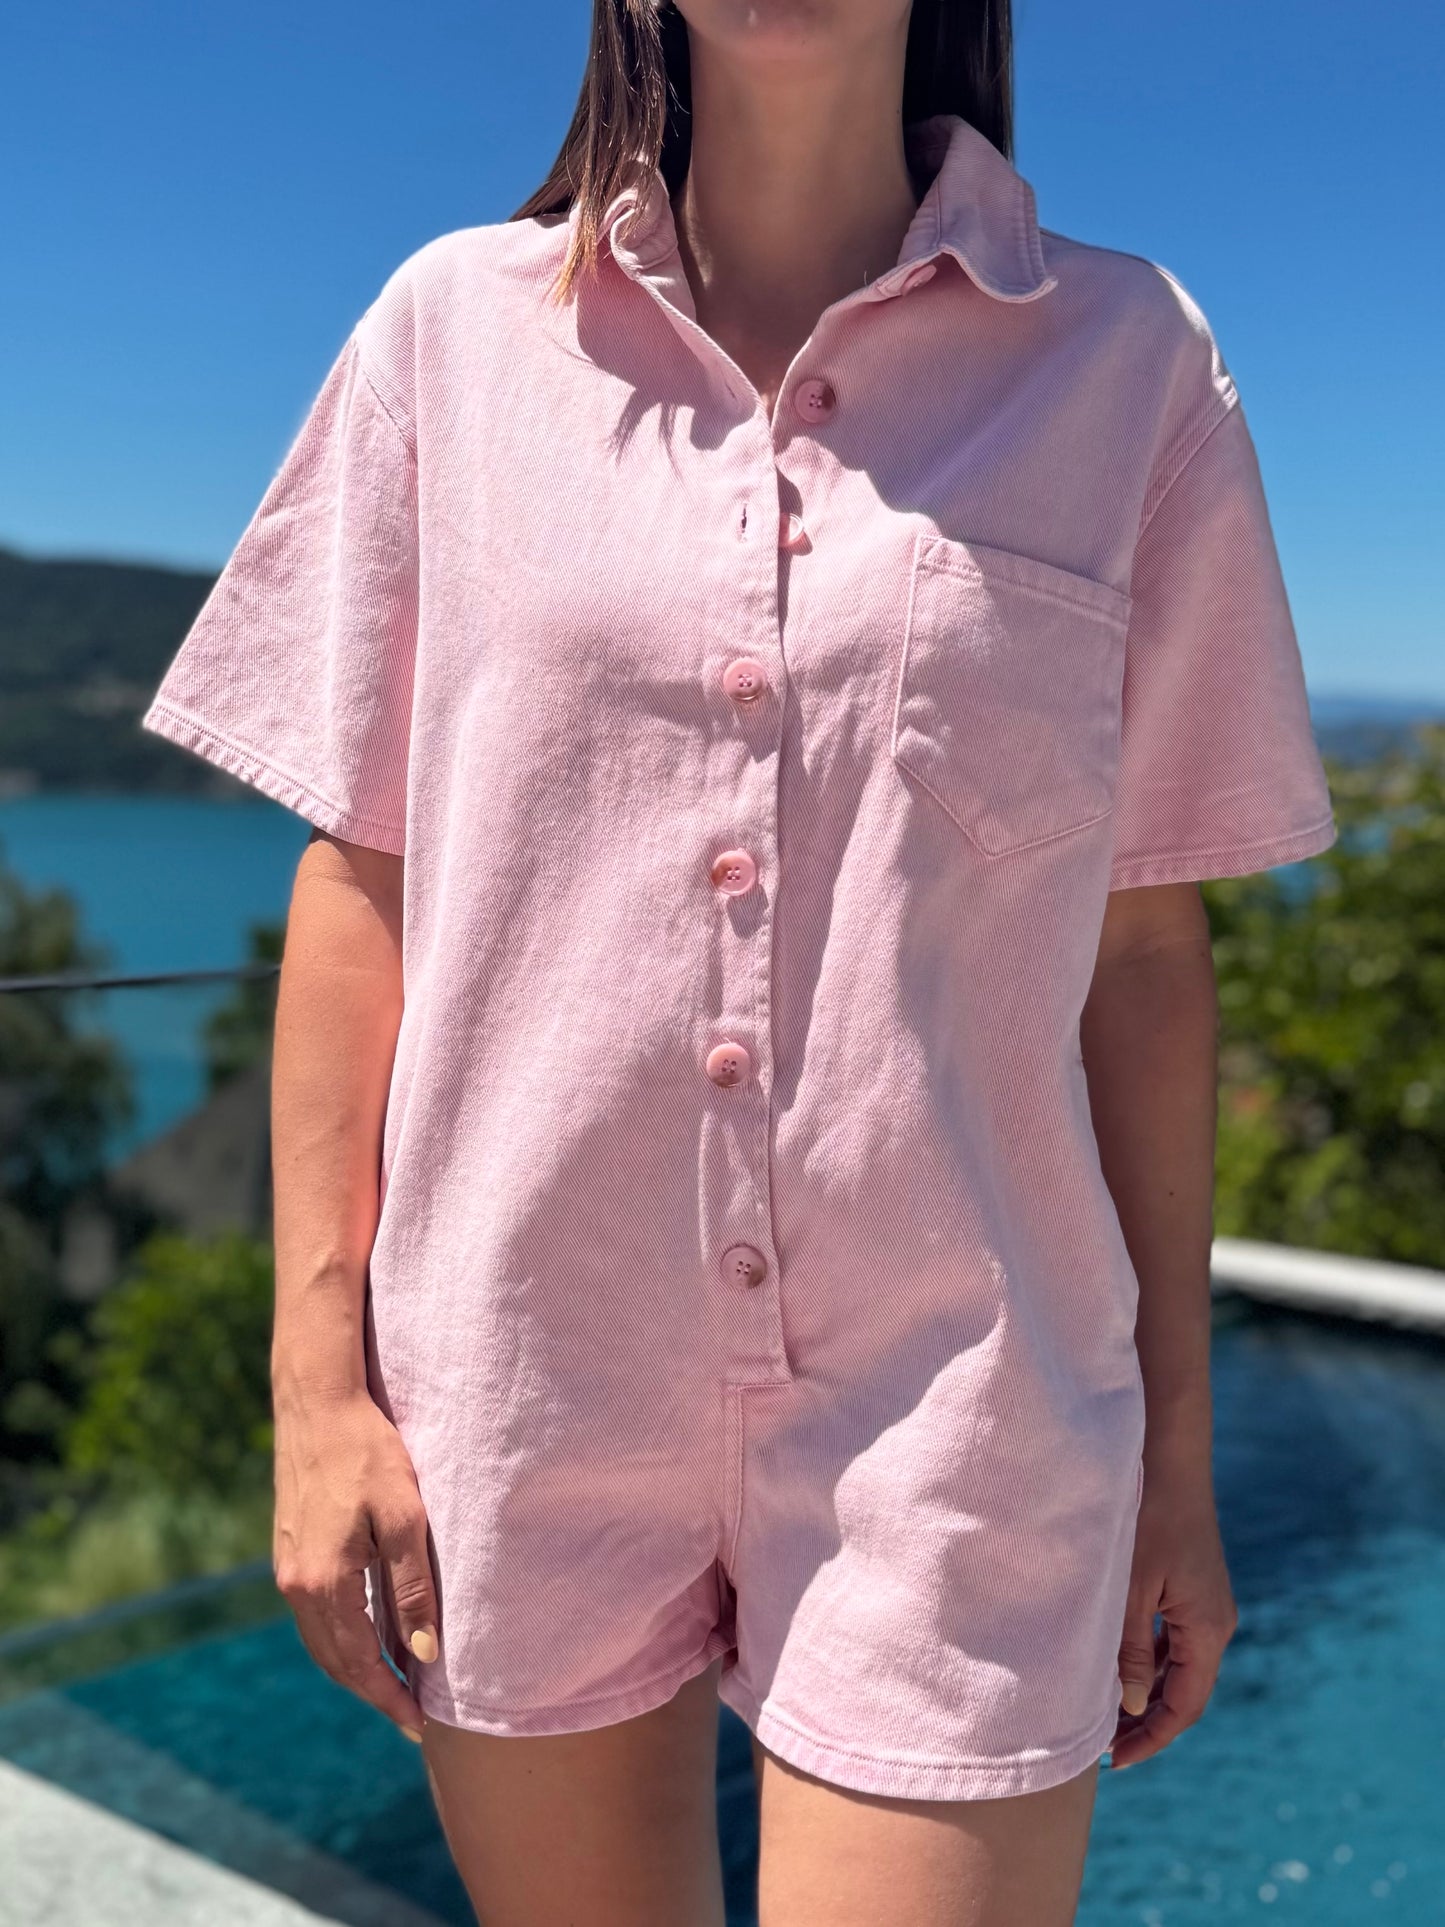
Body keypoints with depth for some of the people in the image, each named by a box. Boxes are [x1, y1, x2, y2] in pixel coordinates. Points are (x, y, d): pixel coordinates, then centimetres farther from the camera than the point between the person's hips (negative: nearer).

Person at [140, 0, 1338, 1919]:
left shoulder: (1129, 362, 0)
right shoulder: (455, 330, 1)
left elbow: (1143, 945, 2)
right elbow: (361, 882, 2)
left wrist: (1176, 1453, 5)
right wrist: (316, 1380, 0)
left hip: (949, 1404, 0)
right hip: (519, 1382, 1)